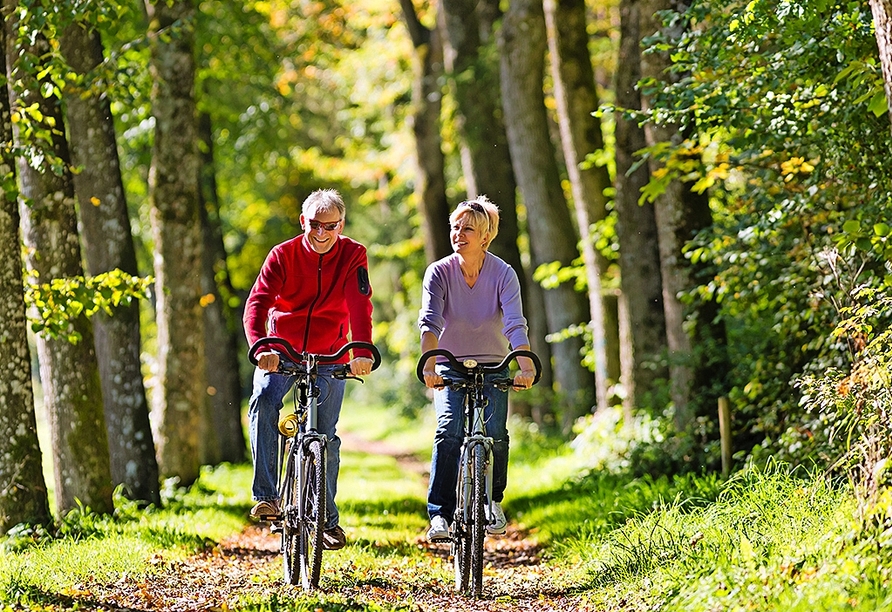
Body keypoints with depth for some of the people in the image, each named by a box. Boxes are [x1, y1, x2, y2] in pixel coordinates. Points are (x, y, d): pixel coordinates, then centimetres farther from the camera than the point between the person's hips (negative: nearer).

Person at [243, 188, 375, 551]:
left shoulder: (353, 256, -8)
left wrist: (362, 352, -39)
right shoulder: (283, 255, -10)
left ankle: (327, 519, 13)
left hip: (328, 357, 1)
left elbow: (360, 306, -21)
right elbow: (257, 303, -22)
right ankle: (265, 496, -28)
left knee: (325, 436, -2)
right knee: (263, 402, -28)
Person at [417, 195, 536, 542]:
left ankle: (493, 501, 9)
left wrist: (525, 366, -43)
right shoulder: (439, 272, -13)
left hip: (493, 366, 0)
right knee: (449, 430, -22)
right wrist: (430, 364, -43)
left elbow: (515, 325, -26)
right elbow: (429, 321, -26)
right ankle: (440, 513, -20)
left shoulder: (503, 274, -14)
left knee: (495, 432, -17)